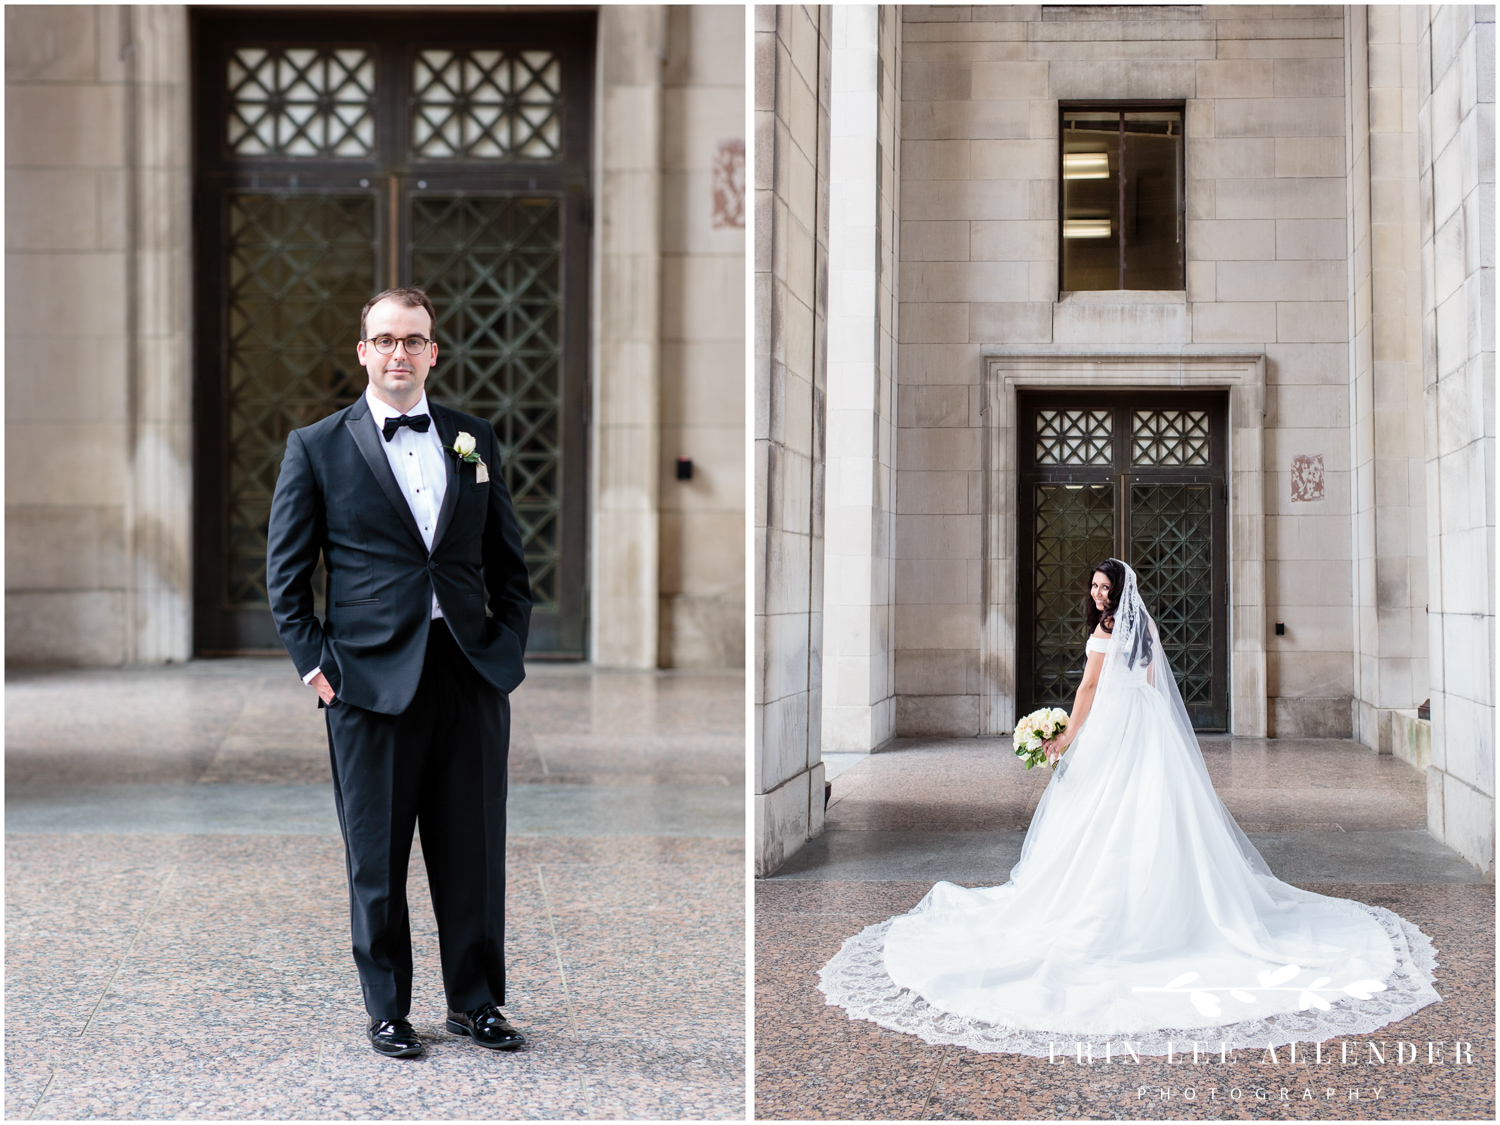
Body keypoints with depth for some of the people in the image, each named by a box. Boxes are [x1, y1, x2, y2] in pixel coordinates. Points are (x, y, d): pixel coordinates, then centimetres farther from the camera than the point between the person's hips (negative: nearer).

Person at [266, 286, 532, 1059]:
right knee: (376, 859, 5)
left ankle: (476, 1002, 23)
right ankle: (387, 1011, 20)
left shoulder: (475, 440, 12)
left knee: (475, 852, 8)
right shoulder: (316, 448, 3)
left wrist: (508, 644, 6)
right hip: (372, 678, -3)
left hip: (473, 675, 3)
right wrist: (313, 662, -4)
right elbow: (286, 572, 4)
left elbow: (507, 559, 16)